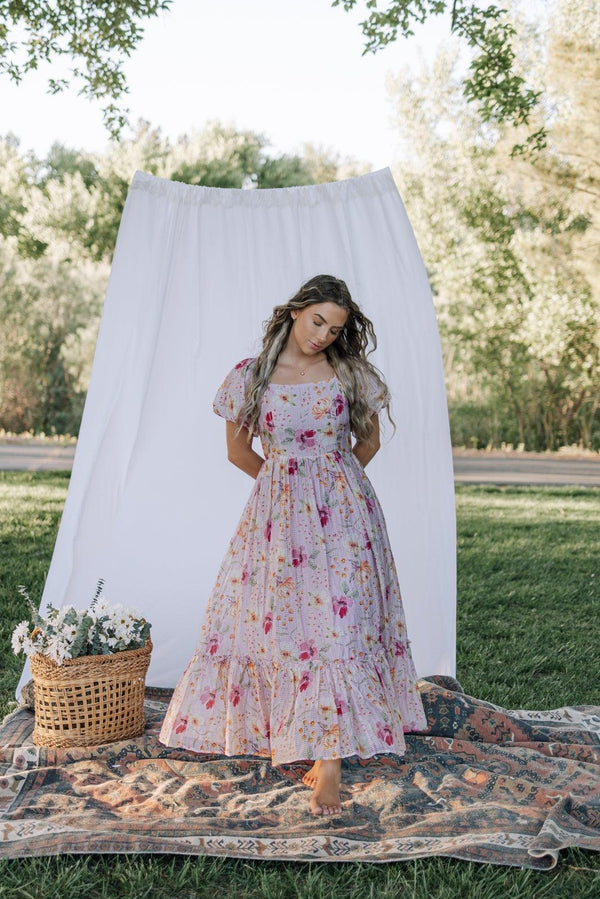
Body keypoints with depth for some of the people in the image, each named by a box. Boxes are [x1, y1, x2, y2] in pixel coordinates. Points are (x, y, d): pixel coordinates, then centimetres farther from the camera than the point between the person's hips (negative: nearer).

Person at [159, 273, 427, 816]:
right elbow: (238, 451, 12)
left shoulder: (351, 374, 3)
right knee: (276, 622, 1)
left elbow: (368, 442, 16)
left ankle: (330, 762, -7)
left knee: (337, 622, -8)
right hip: (277, 513, 1)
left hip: (342, 512, -1)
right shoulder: (250, 376, 2)